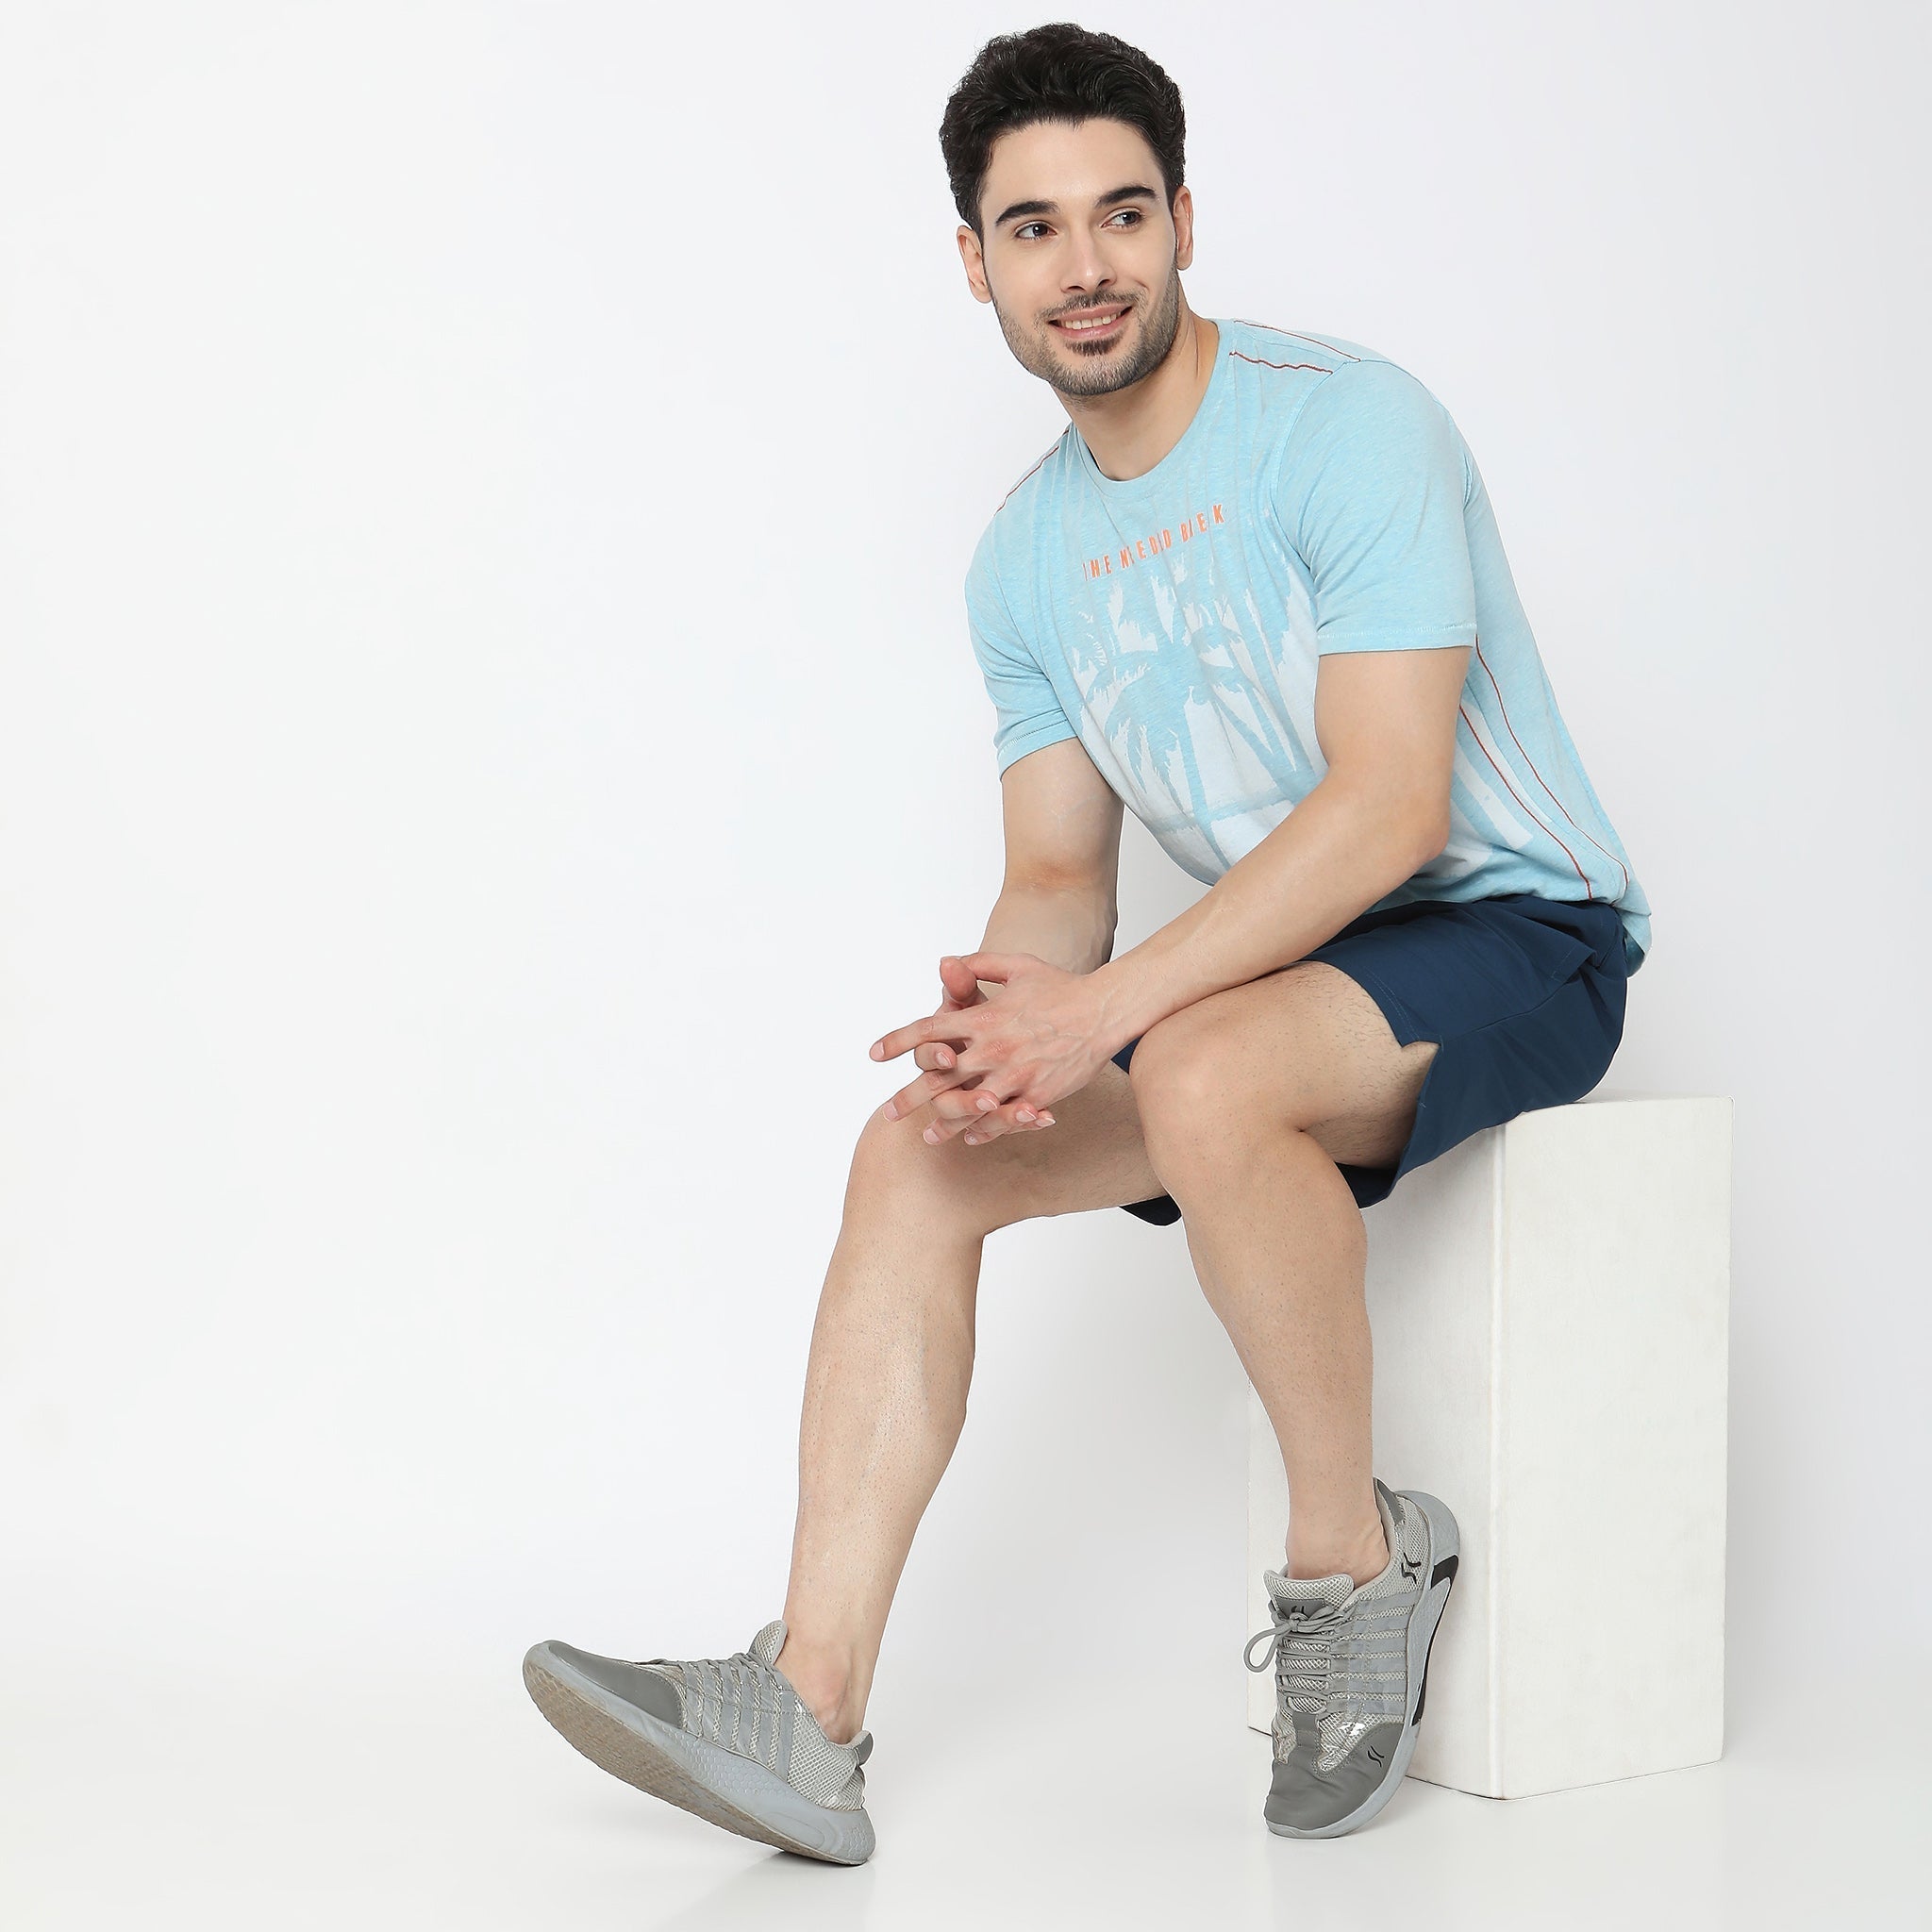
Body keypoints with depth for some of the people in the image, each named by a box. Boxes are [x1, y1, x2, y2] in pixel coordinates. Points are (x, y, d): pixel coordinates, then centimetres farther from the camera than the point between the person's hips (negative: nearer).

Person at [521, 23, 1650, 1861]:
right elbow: (1058, 875, 8)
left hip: (1509, 935, -7)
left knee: (1202, 1074, -37)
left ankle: (1354, 1555, -13)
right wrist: (1012, 1004, -17)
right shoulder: (1024, 557, 8)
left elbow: (1390, 803, -24)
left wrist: (1104, 1008, -29)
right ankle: (809, 1712, -14)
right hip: (1278, 968, 7)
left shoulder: (1347, 422, -15)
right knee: (916, 1150, -10)